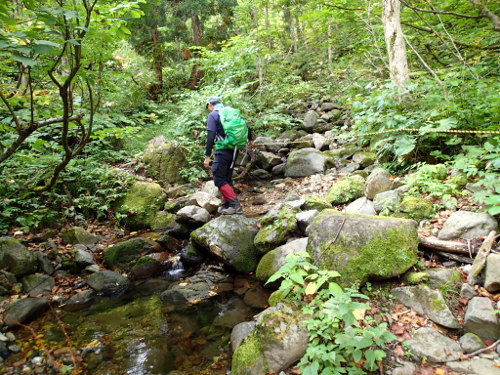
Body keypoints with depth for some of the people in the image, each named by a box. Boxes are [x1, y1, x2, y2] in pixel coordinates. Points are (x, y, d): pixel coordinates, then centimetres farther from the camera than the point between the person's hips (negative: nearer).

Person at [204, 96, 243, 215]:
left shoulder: (213, 115, -5)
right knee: (227, 178, 15)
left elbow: (210, 137, -14)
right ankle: (226, 205, 20)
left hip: (222, 152, -8)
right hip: (233, 151, 8)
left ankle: (236, 205, -11)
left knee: (219, 179, -4)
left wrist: (207, 156, -12)